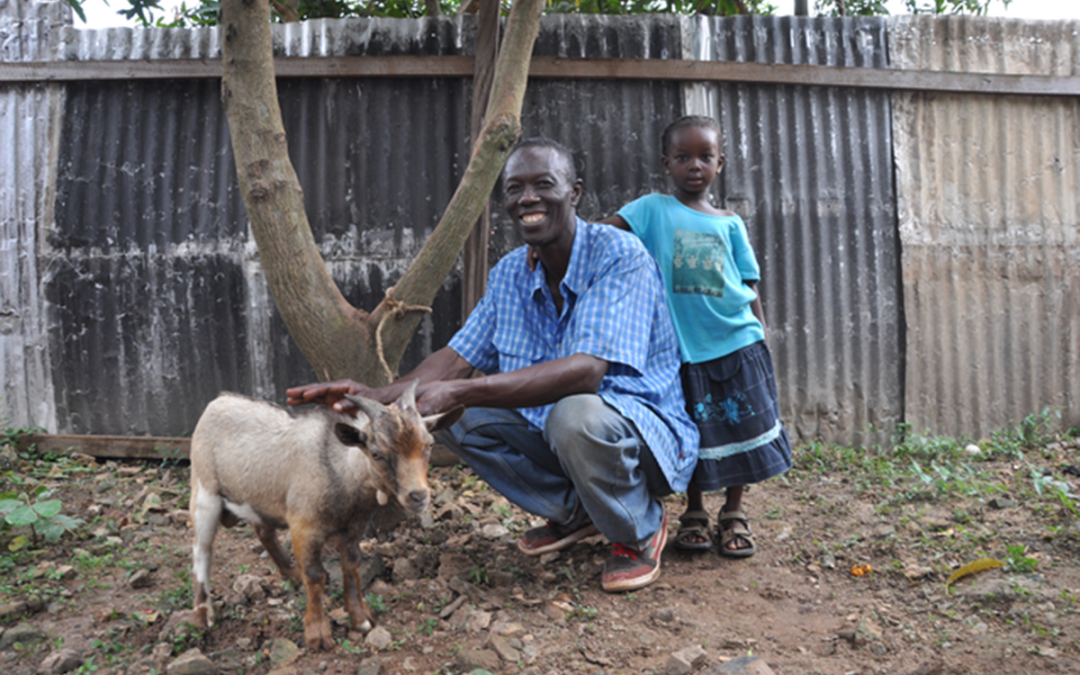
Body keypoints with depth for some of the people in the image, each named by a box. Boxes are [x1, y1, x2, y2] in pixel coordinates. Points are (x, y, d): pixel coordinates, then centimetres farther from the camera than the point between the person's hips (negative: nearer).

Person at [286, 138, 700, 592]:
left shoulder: (620, 257, -21)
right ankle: (574, 512, 9)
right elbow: (458, 358, 0)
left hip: (643, 423, -6)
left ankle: (641, 530, -5)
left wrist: (457, 392, -42)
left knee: (577, 414, -38)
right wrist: (380, 396, -20)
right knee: (457, 418, -8)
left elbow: (586, 371, -34)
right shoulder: (508, 274, 2)